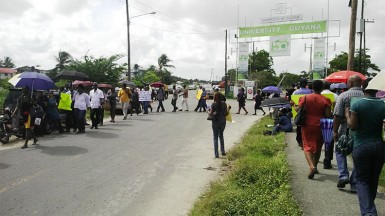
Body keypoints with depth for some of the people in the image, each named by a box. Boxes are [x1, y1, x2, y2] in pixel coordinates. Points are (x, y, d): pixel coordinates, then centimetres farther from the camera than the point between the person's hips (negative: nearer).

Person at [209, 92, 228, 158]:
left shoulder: (213, 104, -12)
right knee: (221, 136, 23)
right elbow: (226, 113, -3)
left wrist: (208, 112, 10)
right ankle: (223, 151, 28)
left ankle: (216, 154, 4)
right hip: (222, 121, 3)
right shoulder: (224, 104, -4)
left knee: (215, 138, 6)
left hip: (215, 122, -3)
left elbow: (211, 114, -11)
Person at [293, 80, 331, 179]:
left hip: (307, 125, -1)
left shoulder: (305, 98, -4)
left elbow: (298, 109, -8)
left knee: (308, 147, 0)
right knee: (318, 148, 17)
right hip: (320, 126, 1)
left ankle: (312, 166, -22)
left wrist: (294, 105, 11)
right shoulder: (325, 100, -5)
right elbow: (328, 115, -11)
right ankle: (315, 167, 27)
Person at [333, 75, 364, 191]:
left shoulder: (344, 95, -8)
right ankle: (354, 185, 15)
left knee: (340, 152, 18)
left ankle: (343, 176, 3)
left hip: (346, 130, -2)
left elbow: (337, 115, -12)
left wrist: (335, 131, -5)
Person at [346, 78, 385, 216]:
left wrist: (347, 115, 4)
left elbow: (353, 126, -12)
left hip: (361, 146, -3)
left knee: (362, 180, 6)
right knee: (374, 179, 19)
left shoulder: (356, 105, -10)